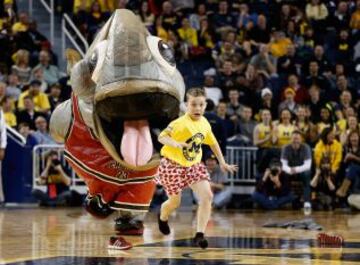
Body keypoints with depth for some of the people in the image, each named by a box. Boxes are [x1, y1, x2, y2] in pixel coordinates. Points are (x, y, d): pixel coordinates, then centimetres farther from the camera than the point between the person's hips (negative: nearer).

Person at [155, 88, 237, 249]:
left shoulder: (205, 123, -3)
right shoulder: (180, 123, -26)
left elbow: (213, 143, 14)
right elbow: (161, 137, -33)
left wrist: (222, 163, 16)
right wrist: (176, 143, -52)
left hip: (194, 165, 5)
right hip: (173, 165, -5)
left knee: (207, 196, -13)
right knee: (174, 202, 8)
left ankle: (199, 235, -9)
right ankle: (162, 218, 45)